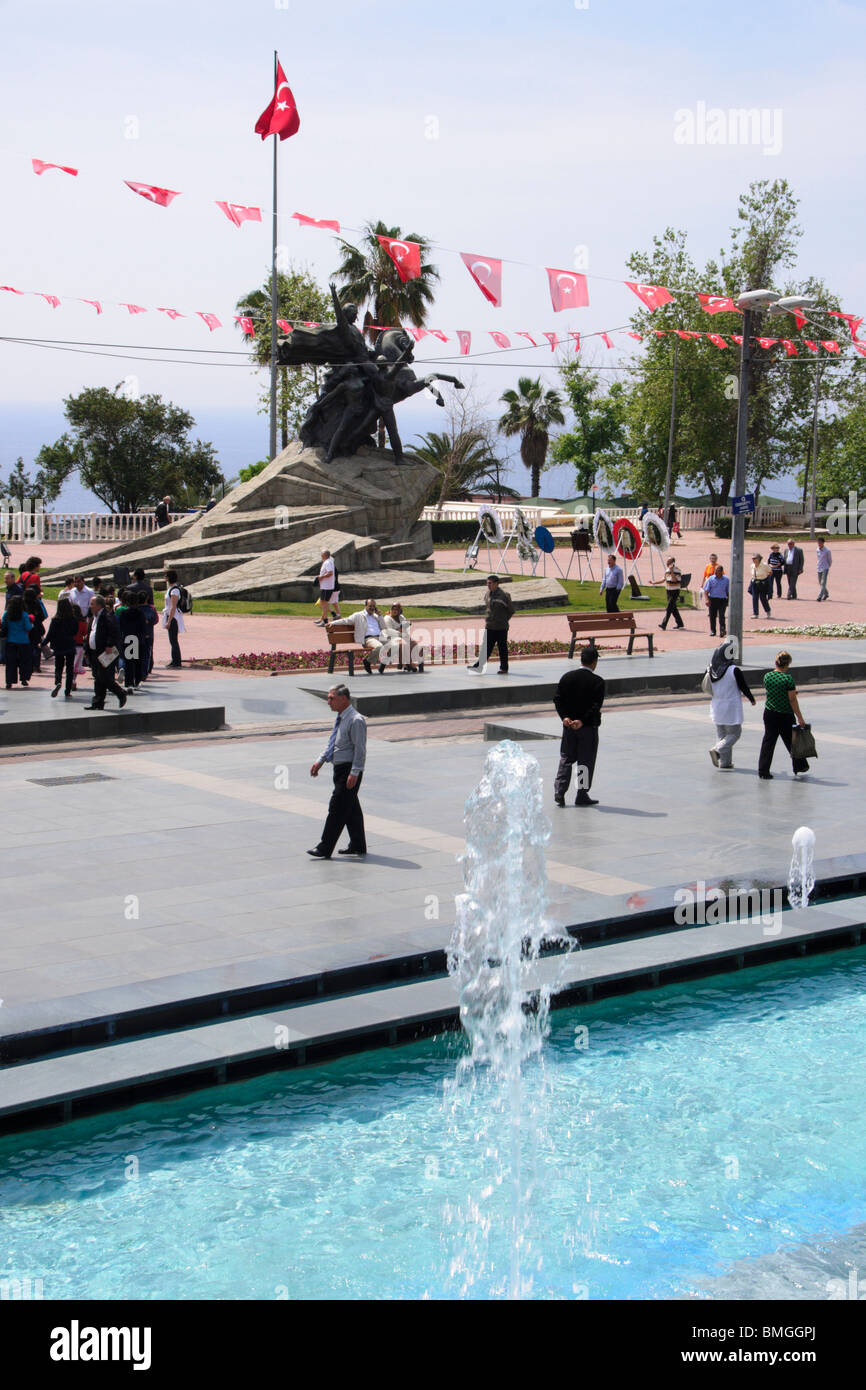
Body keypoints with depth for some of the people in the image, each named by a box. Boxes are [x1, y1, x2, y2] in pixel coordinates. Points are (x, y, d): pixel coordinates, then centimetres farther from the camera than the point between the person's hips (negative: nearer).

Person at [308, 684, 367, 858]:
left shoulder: (356, 720, -17)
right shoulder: (340, 718, 12)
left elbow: (360, 749, -20)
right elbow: (332, 744, 22)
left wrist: (354, 773, -23)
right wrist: (320, 761, 14)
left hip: (349, 770, -10)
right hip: (340, 769, 10)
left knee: (337, 808, -7)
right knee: (351, 809, 16)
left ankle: (325, 849, -4)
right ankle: (358, 847, 25)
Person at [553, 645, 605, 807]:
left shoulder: (567, 677, 1)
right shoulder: (597, 682, -11)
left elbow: (557, 699, -3)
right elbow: (596, 706, -17)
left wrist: (565, 717, -8)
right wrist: (582, 721, -16)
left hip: (568, 725, 4)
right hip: (589, 727, -4)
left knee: (566, 758, 13)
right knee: (586, 761, 6)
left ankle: (559, 791, 2)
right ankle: (582, 796, 10)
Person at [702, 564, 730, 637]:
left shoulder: (726, 579, 6)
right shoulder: (711, 579, 3)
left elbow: (728, 591, 14)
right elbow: (706, 590, 0)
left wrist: (728, 601, 13)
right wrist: (707, 599, -12)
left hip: (722, 600, -1)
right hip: (712, 599, 1)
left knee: (721, 616, -12)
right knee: (712, 616, 6)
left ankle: (722, 630, -16)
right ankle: (712, 631, 19)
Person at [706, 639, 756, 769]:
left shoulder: (713, 670, -1)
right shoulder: (734, 670, -19)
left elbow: (709, 689, 9)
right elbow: (744, 687, -11)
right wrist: (751, 699, 5)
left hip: (717, 708, 6)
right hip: (731, 709, -6)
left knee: (722, 734, 15)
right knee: (734, 733, 7)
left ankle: (725, 763, 16)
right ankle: (717, 750, -13)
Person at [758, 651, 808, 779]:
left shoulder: (767, 676, -1)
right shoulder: (788, 678, -16)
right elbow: (792, 700, -14)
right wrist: (800, 718, -7)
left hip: (769, 713, 4)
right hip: (786, 715, -4)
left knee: (768, 742, 7)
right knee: (791, 741, 13)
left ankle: (763, 772, 3)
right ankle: (799, 766, 30)